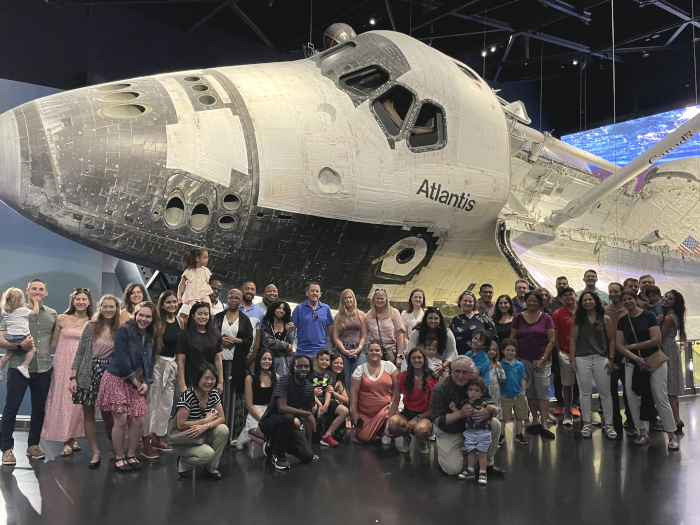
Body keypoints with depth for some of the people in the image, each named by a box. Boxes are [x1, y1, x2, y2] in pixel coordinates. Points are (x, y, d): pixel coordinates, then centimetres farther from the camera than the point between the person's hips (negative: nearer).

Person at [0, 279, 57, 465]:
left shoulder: (52, 314, 8)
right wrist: (20, 345, -21)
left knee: (39, 408, 10)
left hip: (43, 369, 3)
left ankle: (33, 445, 24)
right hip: (19, 368, -3)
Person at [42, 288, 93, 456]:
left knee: (77, 402, 3)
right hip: (63, 365, 0)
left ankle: (71, 440, 16)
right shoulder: (62, 319, 3)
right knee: (63, 401, 2)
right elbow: (53, 343, 7)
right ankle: (68, 441, 10)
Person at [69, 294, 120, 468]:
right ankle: (95, 452, 13)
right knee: (88, 415, 3)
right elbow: (80, 353, 1)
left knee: (107, 415, 1)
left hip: (109, 375, 0)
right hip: (88, 375, 1)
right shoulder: (91, 326, 0)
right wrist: (73, 377, -5)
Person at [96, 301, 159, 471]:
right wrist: (135, 381, -11)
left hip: (138, 383, 6)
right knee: (121, 421, -7)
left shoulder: (152, 337, 8)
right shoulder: (124, 331, -12)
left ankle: (131, 455, 17)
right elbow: (121, 359, -15)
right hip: (117, 379, -6)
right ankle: (119, 457, 11)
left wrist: (146, 382, -6)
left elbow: (150, 361, 8)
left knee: (138, 421, 0)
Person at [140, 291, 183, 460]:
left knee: (166, 403, 13)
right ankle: (146, 443, 7)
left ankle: (157, 439, 27)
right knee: (151, 402, -2)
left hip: (172, 364, 6)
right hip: (157, 363, -6)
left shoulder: (180, 321, 6)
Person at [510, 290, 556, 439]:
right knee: (529, 392, 5)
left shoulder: (546, 318, 2)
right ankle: (535, 421, 17)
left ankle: (544, 425, -3)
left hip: (541, 361, -1)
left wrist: (544, 359, -7)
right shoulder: (518, 318, 5)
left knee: (543, 391, -6)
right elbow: (512, 339, 7)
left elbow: (551, 340, 0)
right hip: (523, 360, 2)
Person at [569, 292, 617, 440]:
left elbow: (612, 340, 4)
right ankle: (587, 423, 14)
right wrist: (572, 360, -1)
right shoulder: (578, 319, 5)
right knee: (585, 392, 6)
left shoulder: (605, 319, 4)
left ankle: (609, 425, 10)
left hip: (601, 358, -1)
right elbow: (573, 340, 4)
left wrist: (611, 359, -3)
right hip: (582, 358, 1)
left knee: (605, 393, 2)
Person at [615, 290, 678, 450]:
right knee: (633, 398, 1)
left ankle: (672, 436, 4)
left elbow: (656, 340, -15)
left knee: (661, 399, -4)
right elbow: (619, 345, -1)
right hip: (633, 364, 4)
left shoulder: (649, 316, -7)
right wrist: (636, 358, -15)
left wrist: (632, 346, -9)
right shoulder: (622, 321, 4)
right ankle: (642, 433, 13)